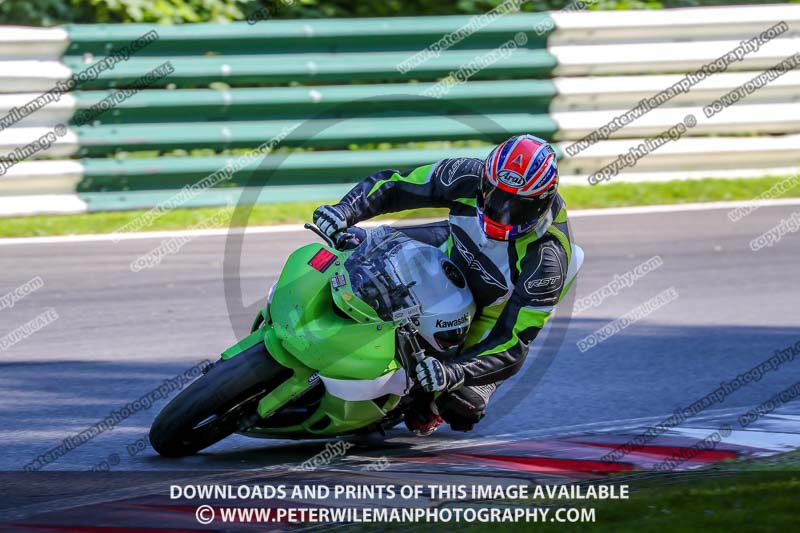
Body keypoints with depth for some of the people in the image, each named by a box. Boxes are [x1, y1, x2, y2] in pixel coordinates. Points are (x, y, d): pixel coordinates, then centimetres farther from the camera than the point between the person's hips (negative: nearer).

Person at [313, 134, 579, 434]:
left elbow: (514, 343, -39)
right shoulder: (470, 178, -29)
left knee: (461, 406, -15)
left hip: (493, 312, -4)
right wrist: (345, 212, -36)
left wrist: (454, 373, -54)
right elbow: (392, 186, -18)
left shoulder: (546, 260, -40)